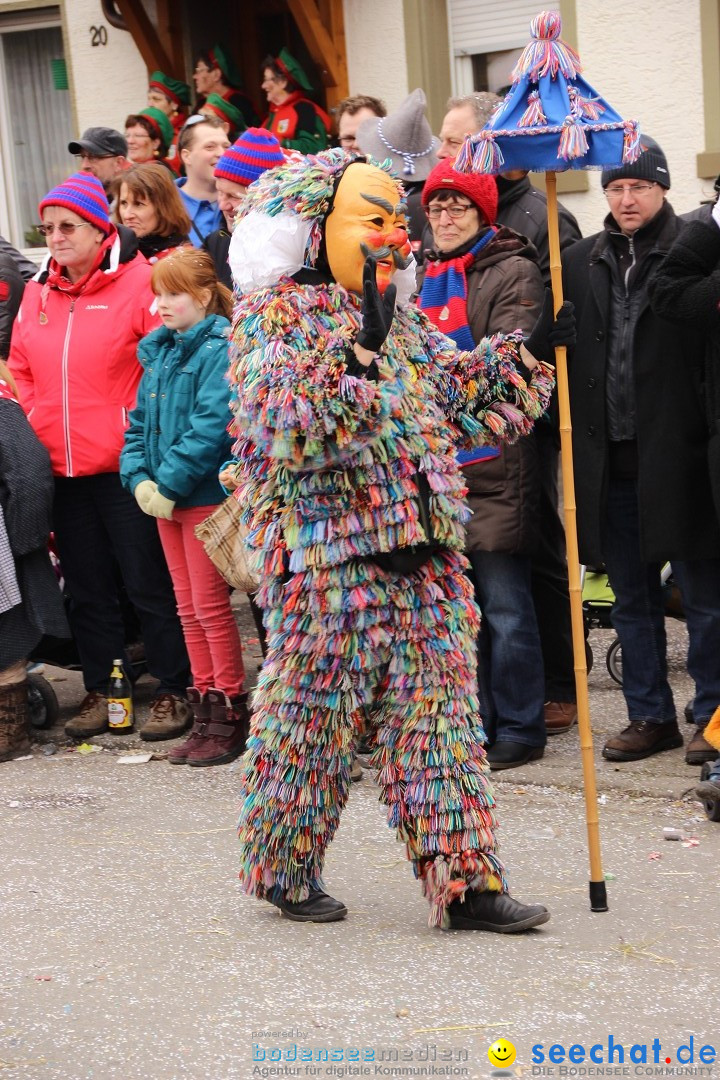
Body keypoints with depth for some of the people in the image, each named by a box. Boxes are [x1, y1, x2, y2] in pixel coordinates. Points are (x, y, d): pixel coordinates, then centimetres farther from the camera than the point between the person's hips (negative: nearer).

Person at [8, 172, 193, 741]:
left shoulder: (139, 283, -9)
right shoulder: (37, 292, 9)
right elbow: (21, 370, 16)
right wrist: (37, 428, 6)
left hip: (124, 466, -5)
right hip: (62, 467, 6)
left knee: (149, 583, 2)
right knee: (87, 586, 14)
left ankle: (174, 690, 12)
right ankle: (99, 690, 24)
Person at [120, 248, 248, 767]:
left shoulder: (220, 350, -13)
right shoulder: (159, 350, 12)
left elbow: (211, 427, -21)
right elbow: (140, 422, 14)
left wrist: (169, 484, -19)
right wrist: (139, 477, -1)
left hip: (206, 494, -8)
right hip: (165, 498, 8)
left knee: (210, 606, -2)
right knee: (189, 608, 12)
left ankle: (230, 717, 8)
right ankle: (206, 714, 20)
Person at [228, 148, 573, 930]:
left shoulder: (398, 322, 18)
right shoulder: (275, 313, -6)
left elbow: (460, 393, 21)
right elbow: (282, 423, -21)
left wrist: (529, 352, 9)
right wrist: (356, 350, -28)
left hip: (421, 545, 7)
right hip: (327, 551, -7)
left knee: (438, 711, 5)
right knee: (311, 709, 3)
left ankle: (462, 878, 9)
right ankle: (283, 868, 21)